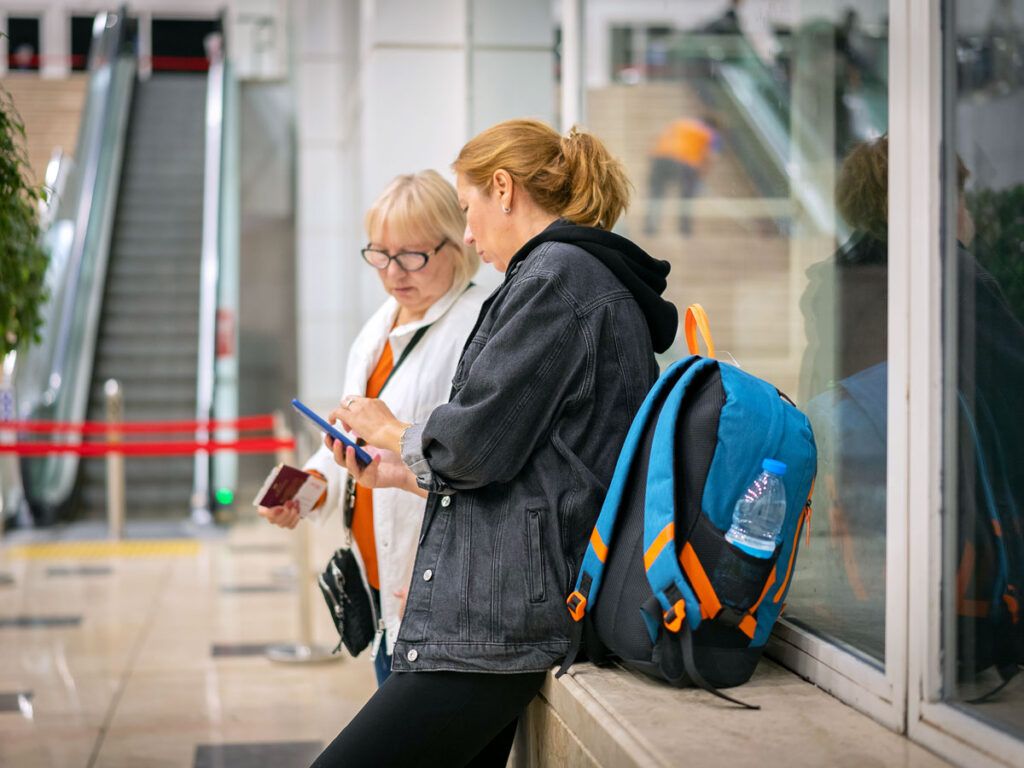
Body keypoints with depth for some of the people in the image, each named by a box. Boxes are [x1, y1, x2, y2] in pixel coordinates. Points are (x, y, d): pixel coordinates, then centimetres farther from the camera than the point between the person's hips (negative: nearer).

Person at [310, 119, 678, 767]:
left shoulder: (556, 274, -11)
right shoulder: (604, 283, 20)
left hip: (496, 623, -10)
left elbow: (478, 443, -15)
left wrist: (391, 430, 5)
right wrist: (401, 471, 27)